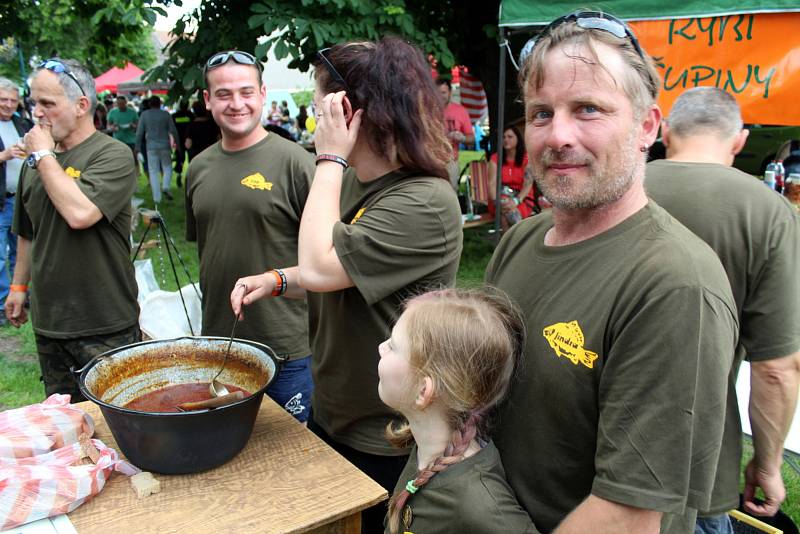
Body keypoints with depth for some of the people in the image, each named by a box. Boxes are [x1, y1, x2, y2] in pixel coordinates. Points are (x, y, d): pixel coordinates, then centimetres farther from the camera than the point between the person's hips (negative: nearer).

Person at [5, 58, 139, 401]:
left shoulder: (113, 155, -12)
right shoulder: (34, 160, 10)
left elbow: (80, 213, -28)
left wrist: (44, 155, -16)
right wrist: (19, 286, 20)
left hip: (105, 326, -7)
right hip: (48, 322, 7)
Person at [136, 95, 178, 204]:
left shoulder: (144, 115, 3)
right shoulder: (166, 114, 2)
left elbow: (139, 132, 2)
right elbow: (173, 130, 1)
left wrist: (138, 147, 7)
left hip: (151, 147, 0)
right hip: (165, 146, 0)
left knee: (153, 171, 5)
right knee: (167, 168, 12)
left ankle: (157, 198, 1)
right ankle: (165, 187, -15)